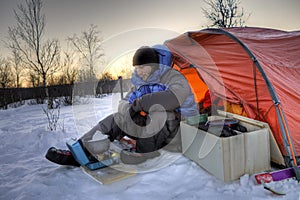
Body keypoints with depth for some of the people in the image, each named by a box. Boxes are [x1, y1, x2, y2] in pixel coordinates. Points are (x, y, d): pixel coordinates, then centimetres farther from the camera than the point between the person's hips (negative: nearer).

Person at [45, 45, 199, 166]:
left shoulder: (172, 77, -9)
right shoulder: (139, 83, 11)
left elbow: (175, 97, -32)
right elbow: (124, 103, 4)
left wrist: (141, 103, -29)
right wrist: (131, 110, -21)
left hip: (179, 132, -5)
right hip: (152, 131, 5)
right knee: (115, 118, -13)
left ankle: (145, 151, -23)